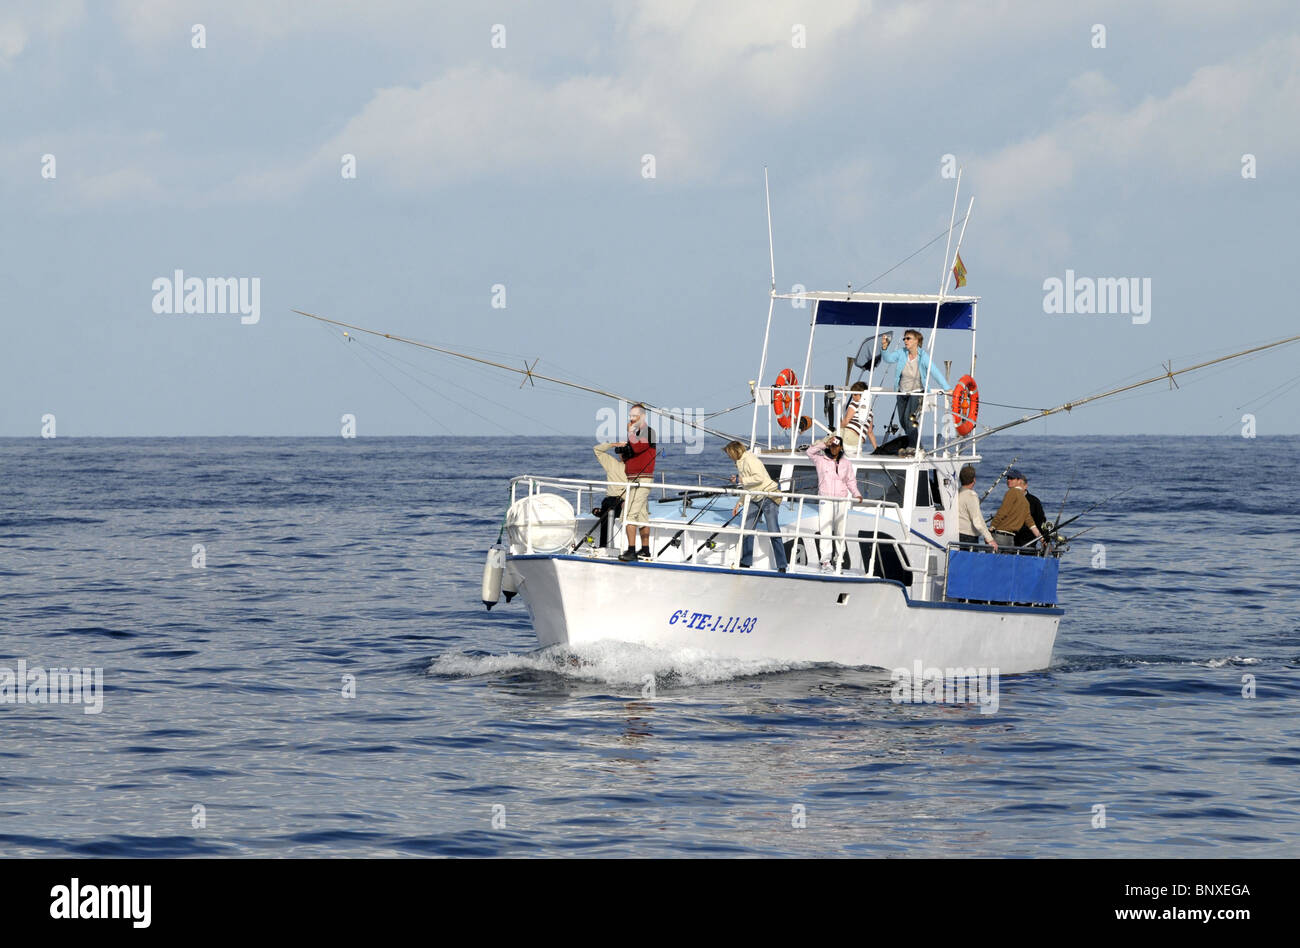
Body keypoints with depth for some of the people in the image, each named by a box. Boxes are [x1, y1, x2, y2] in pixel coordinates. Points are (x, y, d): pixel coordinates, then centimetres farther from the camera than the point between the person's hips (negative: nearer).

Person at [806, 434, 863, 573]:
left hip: (842, 501, 3)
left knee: (840, 532, 2)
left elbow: (851, 481, 14)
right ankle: (825, 561, -16)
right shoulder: (821, 460, 6)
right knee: (825, 531, -12)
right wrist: (825, 444, -9)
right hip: (826, 500, -2)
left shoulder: (846, 463, 13)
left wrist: (856, 494, -1)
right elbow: (810, 452, -7)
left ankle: (839, 560, 9)